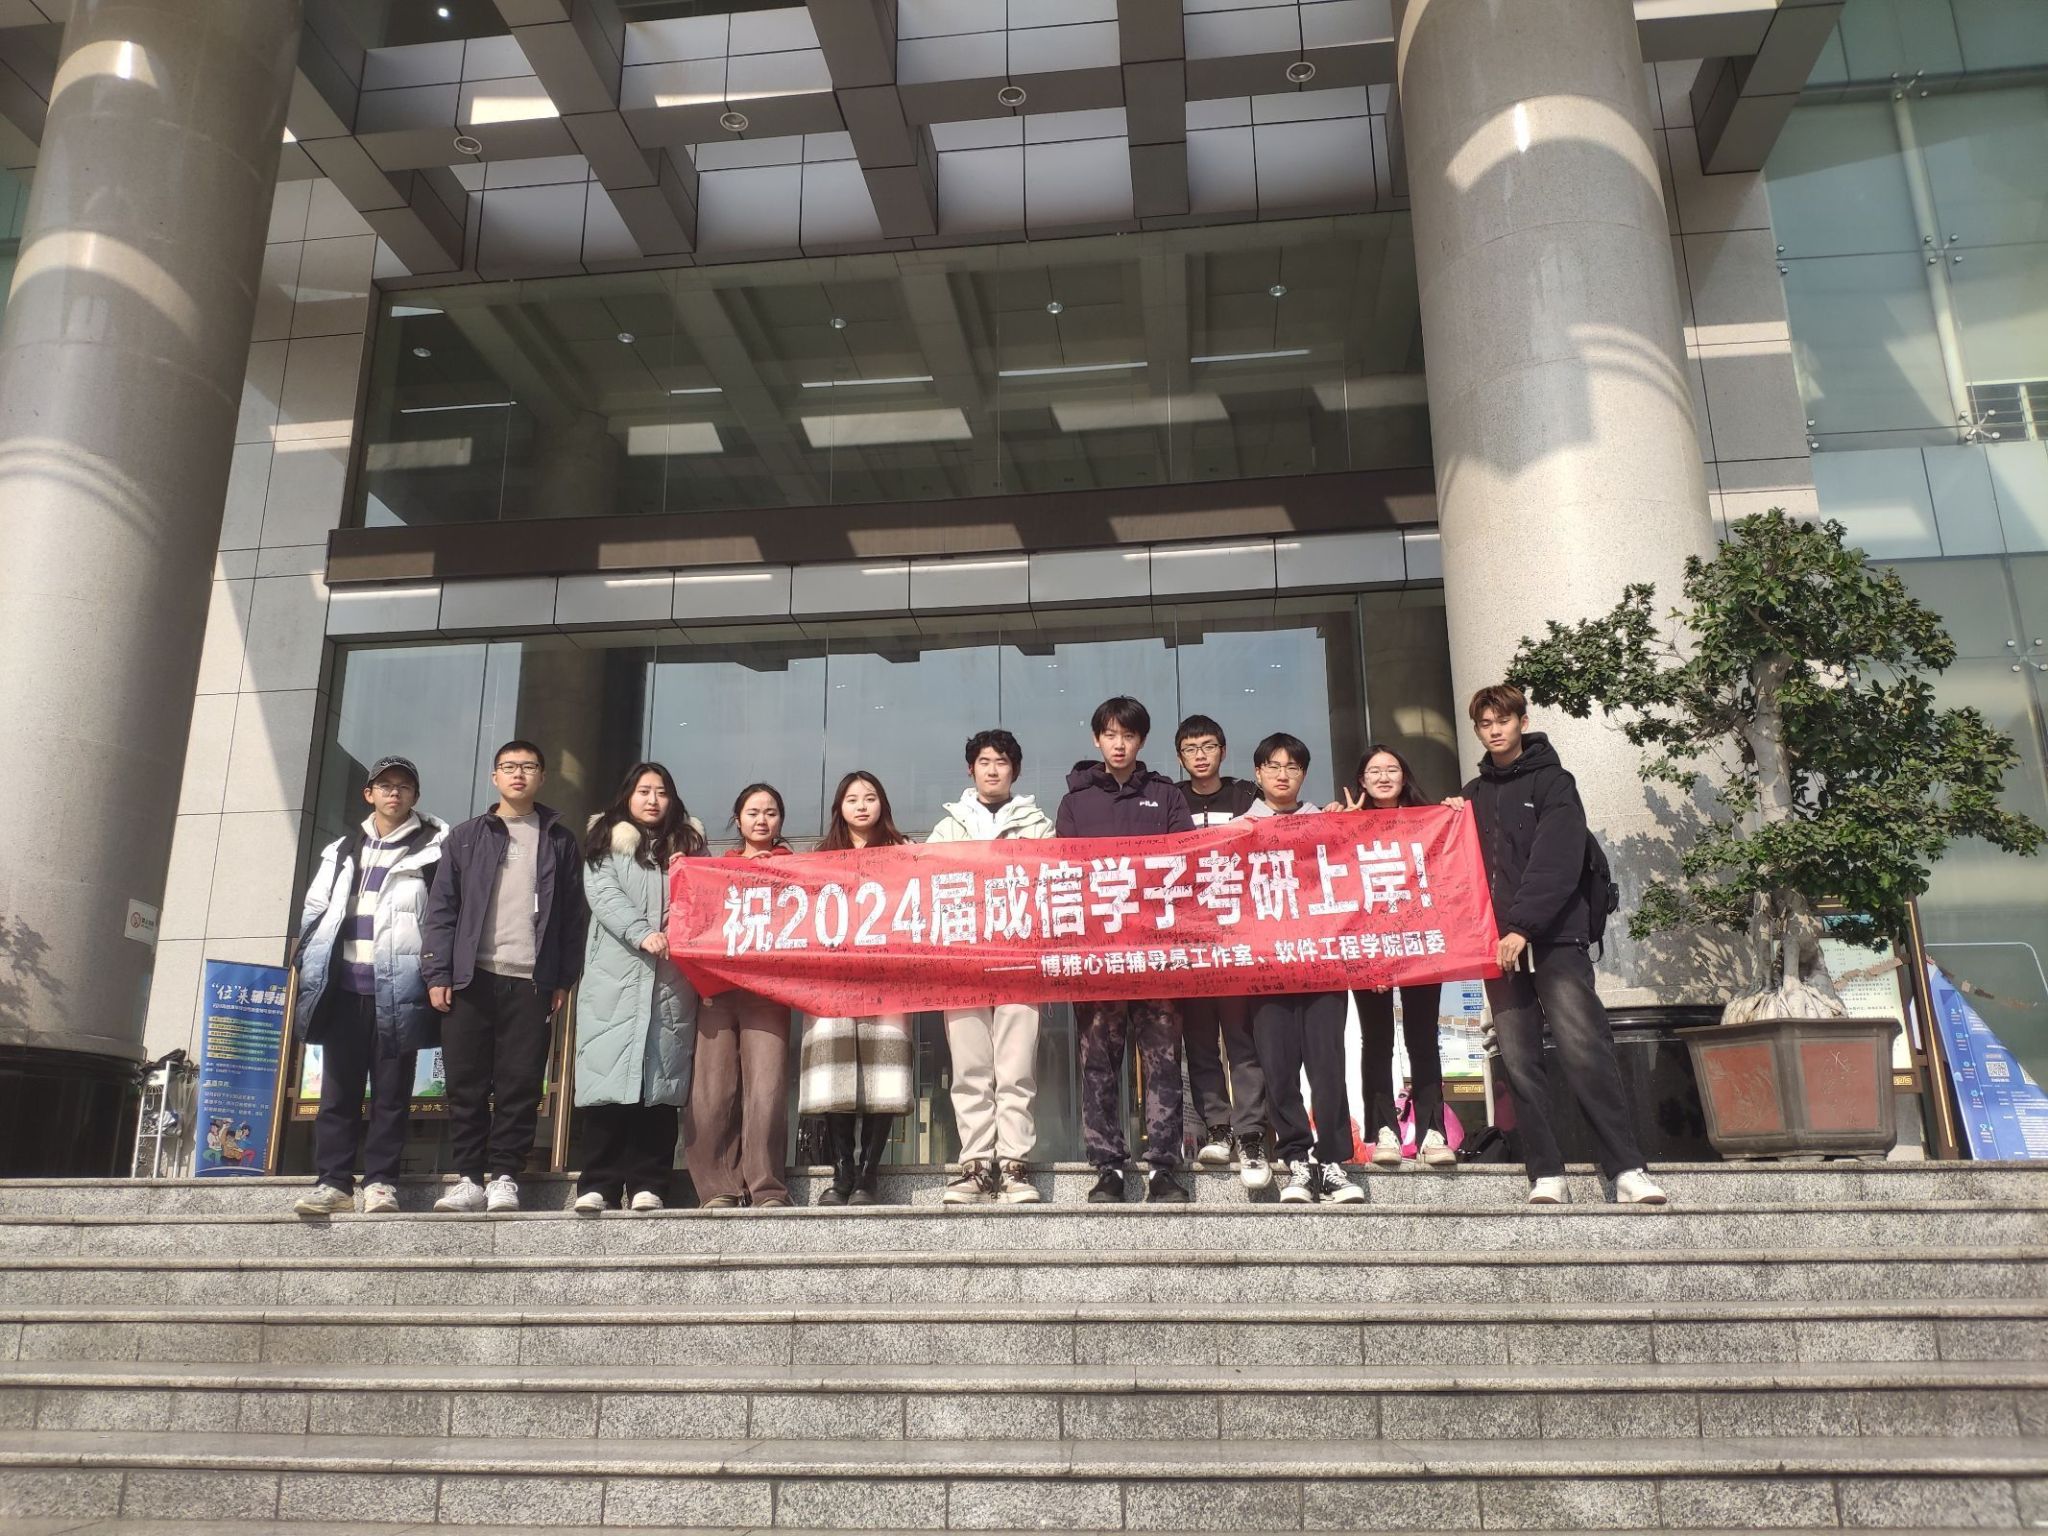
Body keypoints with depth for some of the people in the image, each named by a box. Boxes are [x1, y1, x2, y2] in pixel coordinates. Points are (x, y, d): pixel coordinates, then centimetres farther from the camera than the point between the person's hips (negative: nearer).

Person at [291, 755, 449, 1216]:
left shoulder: (434, 846, 4)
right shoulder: (341, 850, 19)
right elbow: (315, 909, 19)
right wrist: (311, 967, 9)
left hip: (397, 988, -4)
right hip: (343, 987, 4)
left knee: (391, 1091, 0)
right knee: (338, 1088, 4)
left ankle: (380, 1181, 6)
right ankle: (334, 1179, 9)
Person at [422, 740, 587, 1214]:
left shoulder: (560, 842, 12)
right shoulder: (466, 837, 13)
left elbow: (574, 915, 9)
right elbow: (442, 908, 8)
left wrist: (565, 979, 1)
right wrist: (438, 974, -1)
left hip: (532, 982, -1)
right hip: (471, 979, 1)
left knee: (520, 1086, -2)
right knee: (466, 1085, 2)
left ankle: (503, 1176, 6)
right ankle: (469, 1178, 9)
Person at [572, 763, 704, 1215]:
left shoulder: (688, 845, 19)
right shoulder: (605, 842, 13)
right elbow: (602, 894, -2)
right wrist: (642, 933, -17)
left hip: (672, 981, 1)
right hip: (614, 979, -1)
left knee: (660, 1079, -3)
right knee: (609, 1076, -6)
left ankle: (646, 1183, 0)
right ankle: (598, 1183, -1)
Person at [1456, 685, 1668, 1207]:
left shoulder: (1552, 782, 2)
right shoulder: (1473, 795, 19)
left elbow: (1556, 864, -11)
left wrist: (1522, 928, -19)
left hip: (1555, 940, -5)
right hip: (1499, 946, 5)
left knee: (1585, 1052, -13)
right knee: (1520, 1065, 1)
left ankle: (1628, 1171, -10)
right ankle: (1547, 1176, 4)